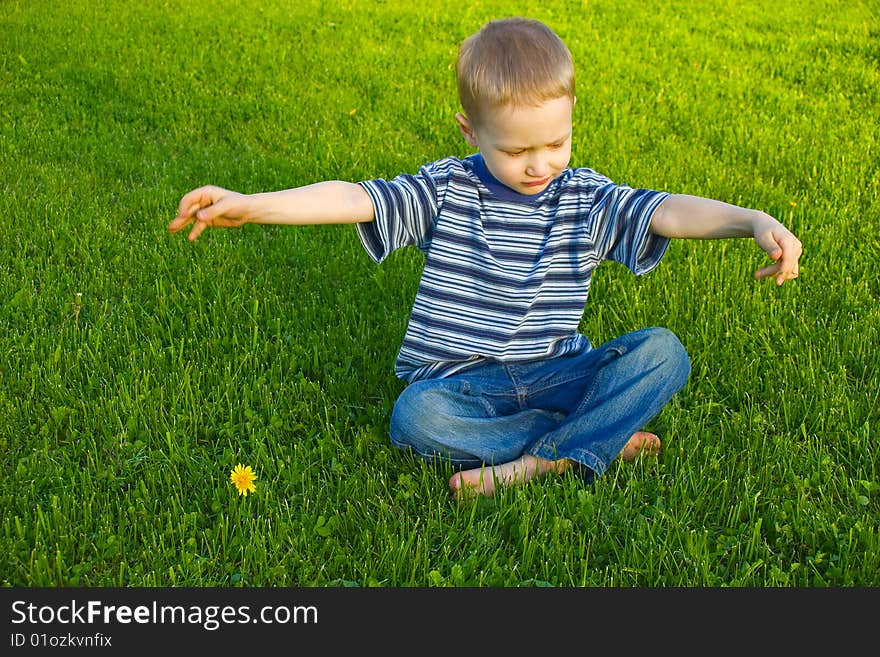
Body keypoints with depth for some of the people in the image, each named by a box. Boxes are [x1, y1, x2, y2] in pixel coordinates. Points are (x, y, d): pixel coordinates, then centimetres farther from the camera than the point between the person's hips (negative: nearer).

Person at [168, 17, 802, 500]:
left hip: (556, 374, 1)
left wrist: (754, 221, -32)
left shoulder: (588, 198, 0)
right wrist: (247, 205, -22)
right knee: (414, 417, -33)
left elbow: (670, 211, -14)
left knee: (662, 351, -20)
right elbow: (352, 199, -11)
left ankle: (539, 463, -26)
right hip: (462, 383, -1)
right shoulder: (445, 189, -2)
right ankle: (603, 437, -23)